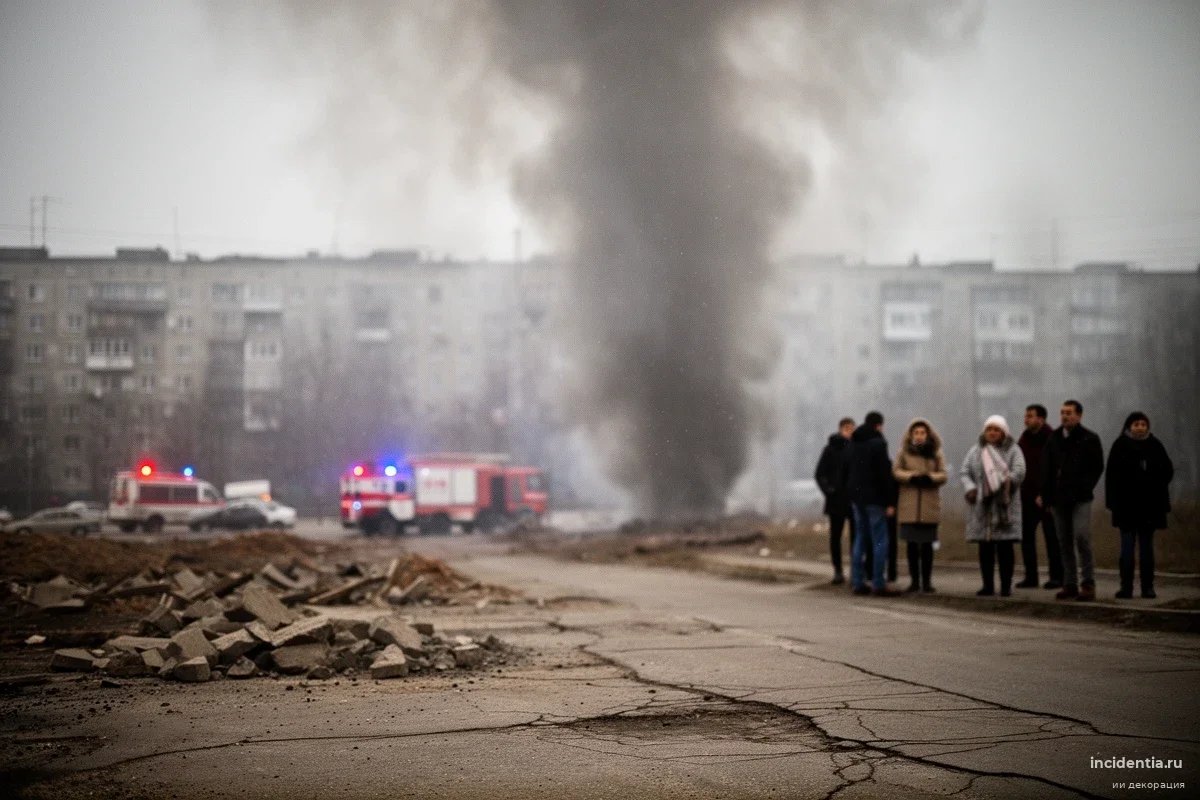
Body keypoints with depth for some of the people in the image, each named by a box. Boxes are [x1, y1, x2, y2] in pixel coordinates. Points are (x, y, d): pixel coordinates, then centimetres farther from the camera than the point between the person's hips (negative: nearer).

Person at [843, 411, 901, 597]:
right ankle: (879, 584, -7)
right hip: (874, 497, -8)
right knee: (879, 540, -4)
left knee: (860, 539, 12)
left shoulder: (853, 443, 11)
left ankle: (858, 582, 10)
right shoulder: (878, 443, -13)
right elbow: (884, 474, -16)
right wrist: (889, 501, -14)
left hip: (856, 497, 8)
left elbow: (845, 469, 16)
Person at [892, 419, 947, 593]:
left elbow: (943, 475, 4)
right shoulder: (904, 452, 8)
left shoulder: (936, 454, 9)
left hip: (929, 506, 0)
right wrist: (912, 477, -16)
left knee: (927, 544, 0)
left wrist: (930, 478, -16)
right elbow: (896, 471, 0)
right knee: (912, 544, 2)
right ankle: (914, 580, 8)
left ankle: (927, 580, 7)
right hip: (909, 505, 0)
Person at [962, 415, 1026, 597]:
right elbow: (965, 471, 8)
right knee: (985, 548, 5)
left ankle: (1006, 586, 3)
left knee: (1004, 547, -3)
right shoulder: (976, 450, 12)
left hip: (1004, 506, -3)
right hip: (982, 506, 3)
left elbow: (1019, 473, -10)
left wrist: (1003, 483, -23)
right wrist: (970, 488, -10)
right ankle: (988, 585, 12)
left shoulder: (1013, 450, 2)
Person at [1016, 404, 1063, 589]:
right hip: (1028, 496, 6)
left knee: (1051, 537, -1)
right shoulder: (1024, 439, 11)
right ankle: (1030, 576, 11)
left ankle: (1056, 576, 6)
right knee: (1026, 535, 4)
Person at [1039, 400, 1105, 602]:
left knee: (1081, 537, -15)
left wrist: (1083, 490, -12)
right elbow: (1046, 469, 13)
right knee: (1064, 542, 6)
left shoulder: (1090, 439, 0)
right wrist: (1045, 494, 4)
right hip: (1058, 499, 5)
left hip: (1080, 499, -5)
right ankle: (1069, 584, 10)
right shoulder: (1054, 438, 12)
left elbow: (1097, 468, -1)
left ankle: (1088, 584, -9)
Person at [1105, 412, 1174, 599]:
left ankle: (1148, 587, 8)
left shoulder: (1154, 445, 5)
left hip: (1149, 504, 2)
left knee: (1147, 546, 6)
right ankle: (1126, 586, -2)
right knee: (1127, 545, -3)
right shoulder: (1120, 446, -1)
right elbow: (1113, 474, -5)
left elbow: (1168, 470, 6)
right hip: (1126, 504, -2)